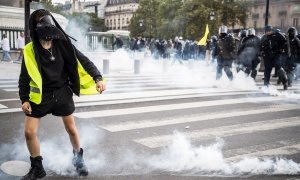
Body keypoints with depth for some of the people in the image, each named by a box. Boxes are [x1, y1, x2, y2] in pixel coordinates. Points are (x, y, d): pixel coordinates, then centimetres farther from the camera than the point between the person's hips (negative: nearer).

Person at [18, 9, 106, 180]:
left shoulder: (63, 44, -8)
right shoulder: (30, 50, -8)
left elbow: (83, 61, -5)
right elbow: (24, 77, 1)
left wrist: (97, 78, -16)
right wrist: (24, 99, -4)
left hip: (62, 93, 0)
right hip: (40, 96, 0)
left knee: (71, 129, 11)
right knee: (29, 132, -2)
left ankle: (79, 159, 37)